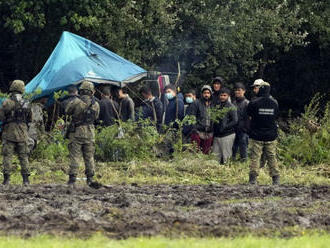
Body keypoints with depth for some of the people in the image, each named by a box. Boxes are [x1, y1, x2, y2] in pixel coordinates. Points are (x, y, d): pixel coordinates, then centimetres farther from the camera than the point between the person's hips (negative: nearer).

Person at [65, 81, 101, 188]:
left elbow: (67, 111, 4)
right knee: (89, 157, 10)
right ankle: (90, 178, 11)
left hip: (76, 132, -3)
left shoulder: (76, 101, -10)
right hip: (90, 132, 3)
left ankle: (72, 178, -3)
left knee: (75, 156, 0)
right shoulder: (96, 104, 1)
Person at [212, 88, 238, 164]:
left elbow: (235, 121, -14)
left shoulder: (231, 107, -6)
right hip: (217, 135, 7)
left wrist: (224, 127, -16)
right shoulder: (218, 106, 14)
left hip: (227, 135, -7)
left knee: (226, 157, -4)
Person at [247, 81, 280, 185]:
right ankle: (276, 178, 9)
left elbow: (250, 117, 3)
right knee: (272, 157, 10)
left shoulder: (253, 103, -9)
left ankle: (253, 178, -7)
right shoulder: (274, 104, -1)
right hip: (271, 136, 2)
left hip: (257, 135, -2)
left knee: (255, 157, 0)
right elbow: (276, 117, 10)